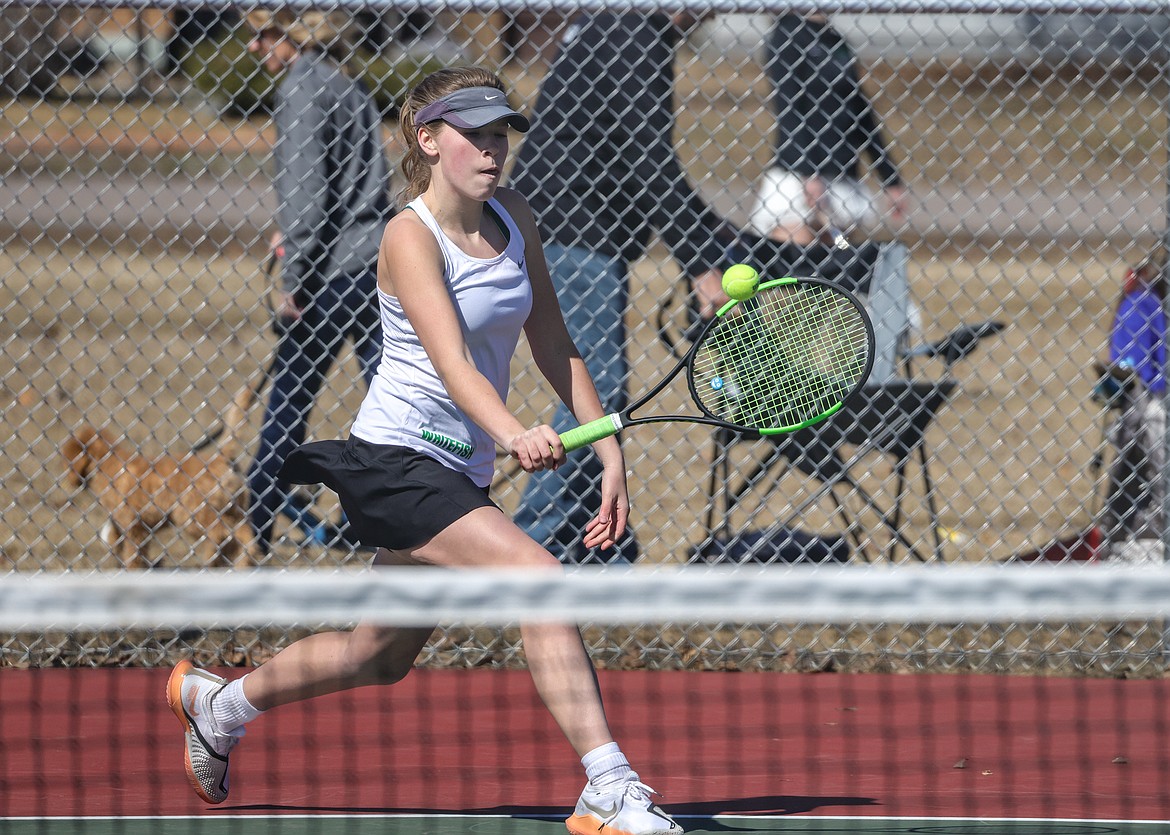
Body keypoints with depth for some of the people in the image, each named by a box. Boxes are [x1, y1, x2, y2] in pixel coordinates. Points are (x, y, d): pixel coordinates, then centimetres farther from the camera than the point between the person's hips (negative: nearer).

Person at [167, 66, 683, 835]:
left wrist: (609, 448, 3)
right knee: (541, 582, -26)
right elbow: (454, 365, -30)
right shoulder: (411, 238, -17)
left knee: (382, 657, 22)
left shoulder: (514, 219, 5)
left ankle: (217, 703, 46)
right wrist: (515, 435, -47)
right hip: (398, 460, -9)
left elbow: (555, 347, 11)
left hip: (460, 475, 9)